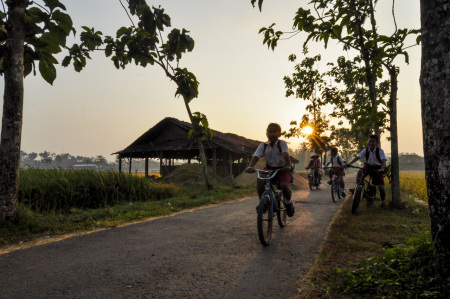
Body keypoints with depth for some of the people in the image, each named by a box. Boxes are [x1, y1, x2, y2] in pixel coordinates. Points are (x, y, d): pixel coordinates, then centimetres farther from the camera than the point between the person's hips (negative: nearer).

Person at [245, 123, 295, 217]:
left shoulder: (282, 144, -10)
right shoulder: (263, 145, -3)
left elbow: (285, 155, -27)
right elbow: (255, 156, -17)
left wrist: (288, 166, -48)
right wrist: (250, 166, -37)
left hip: (282, 169, -2)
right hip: (269, 168, 2)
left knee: (284, 185, -29)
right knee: (259, 180, -27)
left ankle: (288, 202, 6)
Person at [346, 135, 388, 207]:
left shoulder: (380, 151, -17)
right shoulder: (366, 150, -11)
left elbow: (383, 160, -29)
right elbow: (357, 157, -18)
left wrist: (382, 168, -48)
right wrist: (349, 163, -32)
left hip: (377, 168, -2)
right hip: (368, 166, 2)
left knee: (381, 187, -8)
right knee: (360, 172, -33)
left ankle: (383, 201, 17)